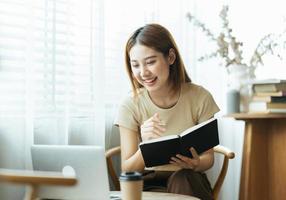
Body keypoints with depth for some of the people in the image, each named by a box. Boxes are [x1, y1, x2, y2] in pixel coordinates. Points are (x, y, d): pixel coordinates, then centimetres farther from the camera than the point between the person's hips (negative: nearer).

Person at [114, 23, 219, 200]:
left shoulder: (200, 98, -9)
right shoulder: (130, 106, -8)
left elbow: (208, 156, 0)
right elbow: (127, 170, -8)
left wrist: (196, 164, -25)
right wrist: (145, 145, -30)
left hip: (188, 182, 1)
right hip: (148, 181, -1)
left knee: (182, 179, -33)